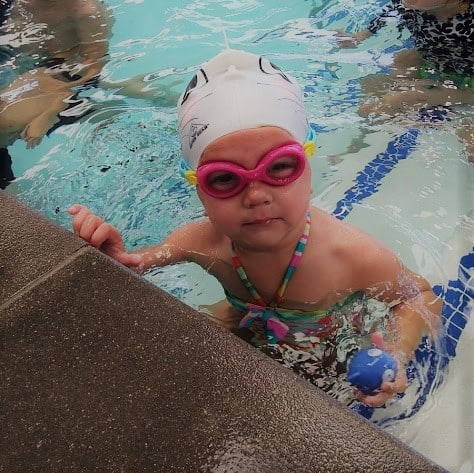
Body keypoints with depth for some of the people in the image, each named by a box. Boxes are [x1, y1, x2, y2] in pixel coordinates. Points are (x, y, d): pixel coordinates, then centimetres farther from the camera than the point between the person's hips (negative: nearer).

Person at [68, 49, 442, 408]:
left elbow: (421, 296, -17)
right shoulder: (204, 241, -29)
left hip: (334, 355, -2)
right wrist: (115, 257, -34)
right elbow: (138, 261, -10)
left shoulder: (355, 257, -38)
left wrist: (398, 354, -37)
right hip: (250, 330, 3)